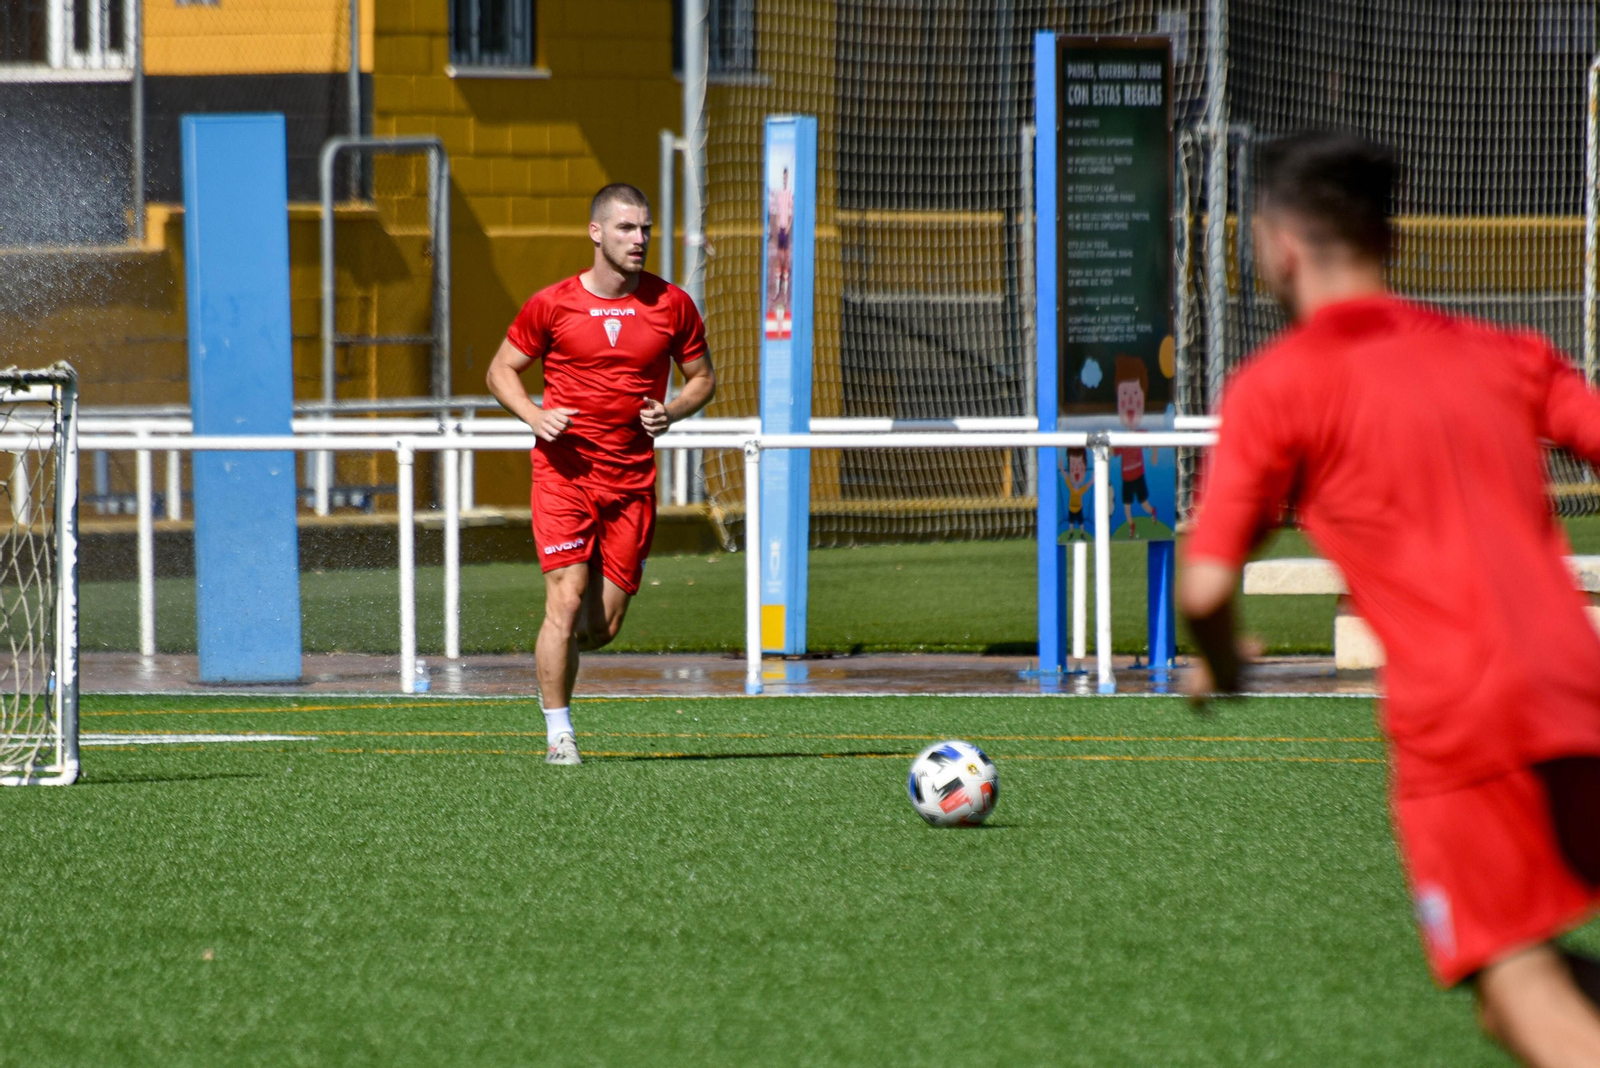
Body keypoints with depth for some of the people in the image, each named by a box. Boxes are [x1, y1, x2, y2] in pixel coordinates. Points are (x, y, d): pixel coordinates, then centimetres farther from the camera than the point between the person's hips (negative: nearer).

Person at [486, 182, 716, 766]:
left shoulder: (672, 305, 3)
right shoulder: (551, 305, -2)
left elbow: (703, 376, 14)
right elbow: (502, 369, 8)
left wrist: (673, 412, -8)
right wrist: (535, 415, -11)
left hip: (631, 478, 3)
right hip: (564, 471, -2)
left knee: (604, 625, 2)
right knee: (567, 599, -15)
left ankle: (553, 665, 36)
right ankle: (558, 733, -5)